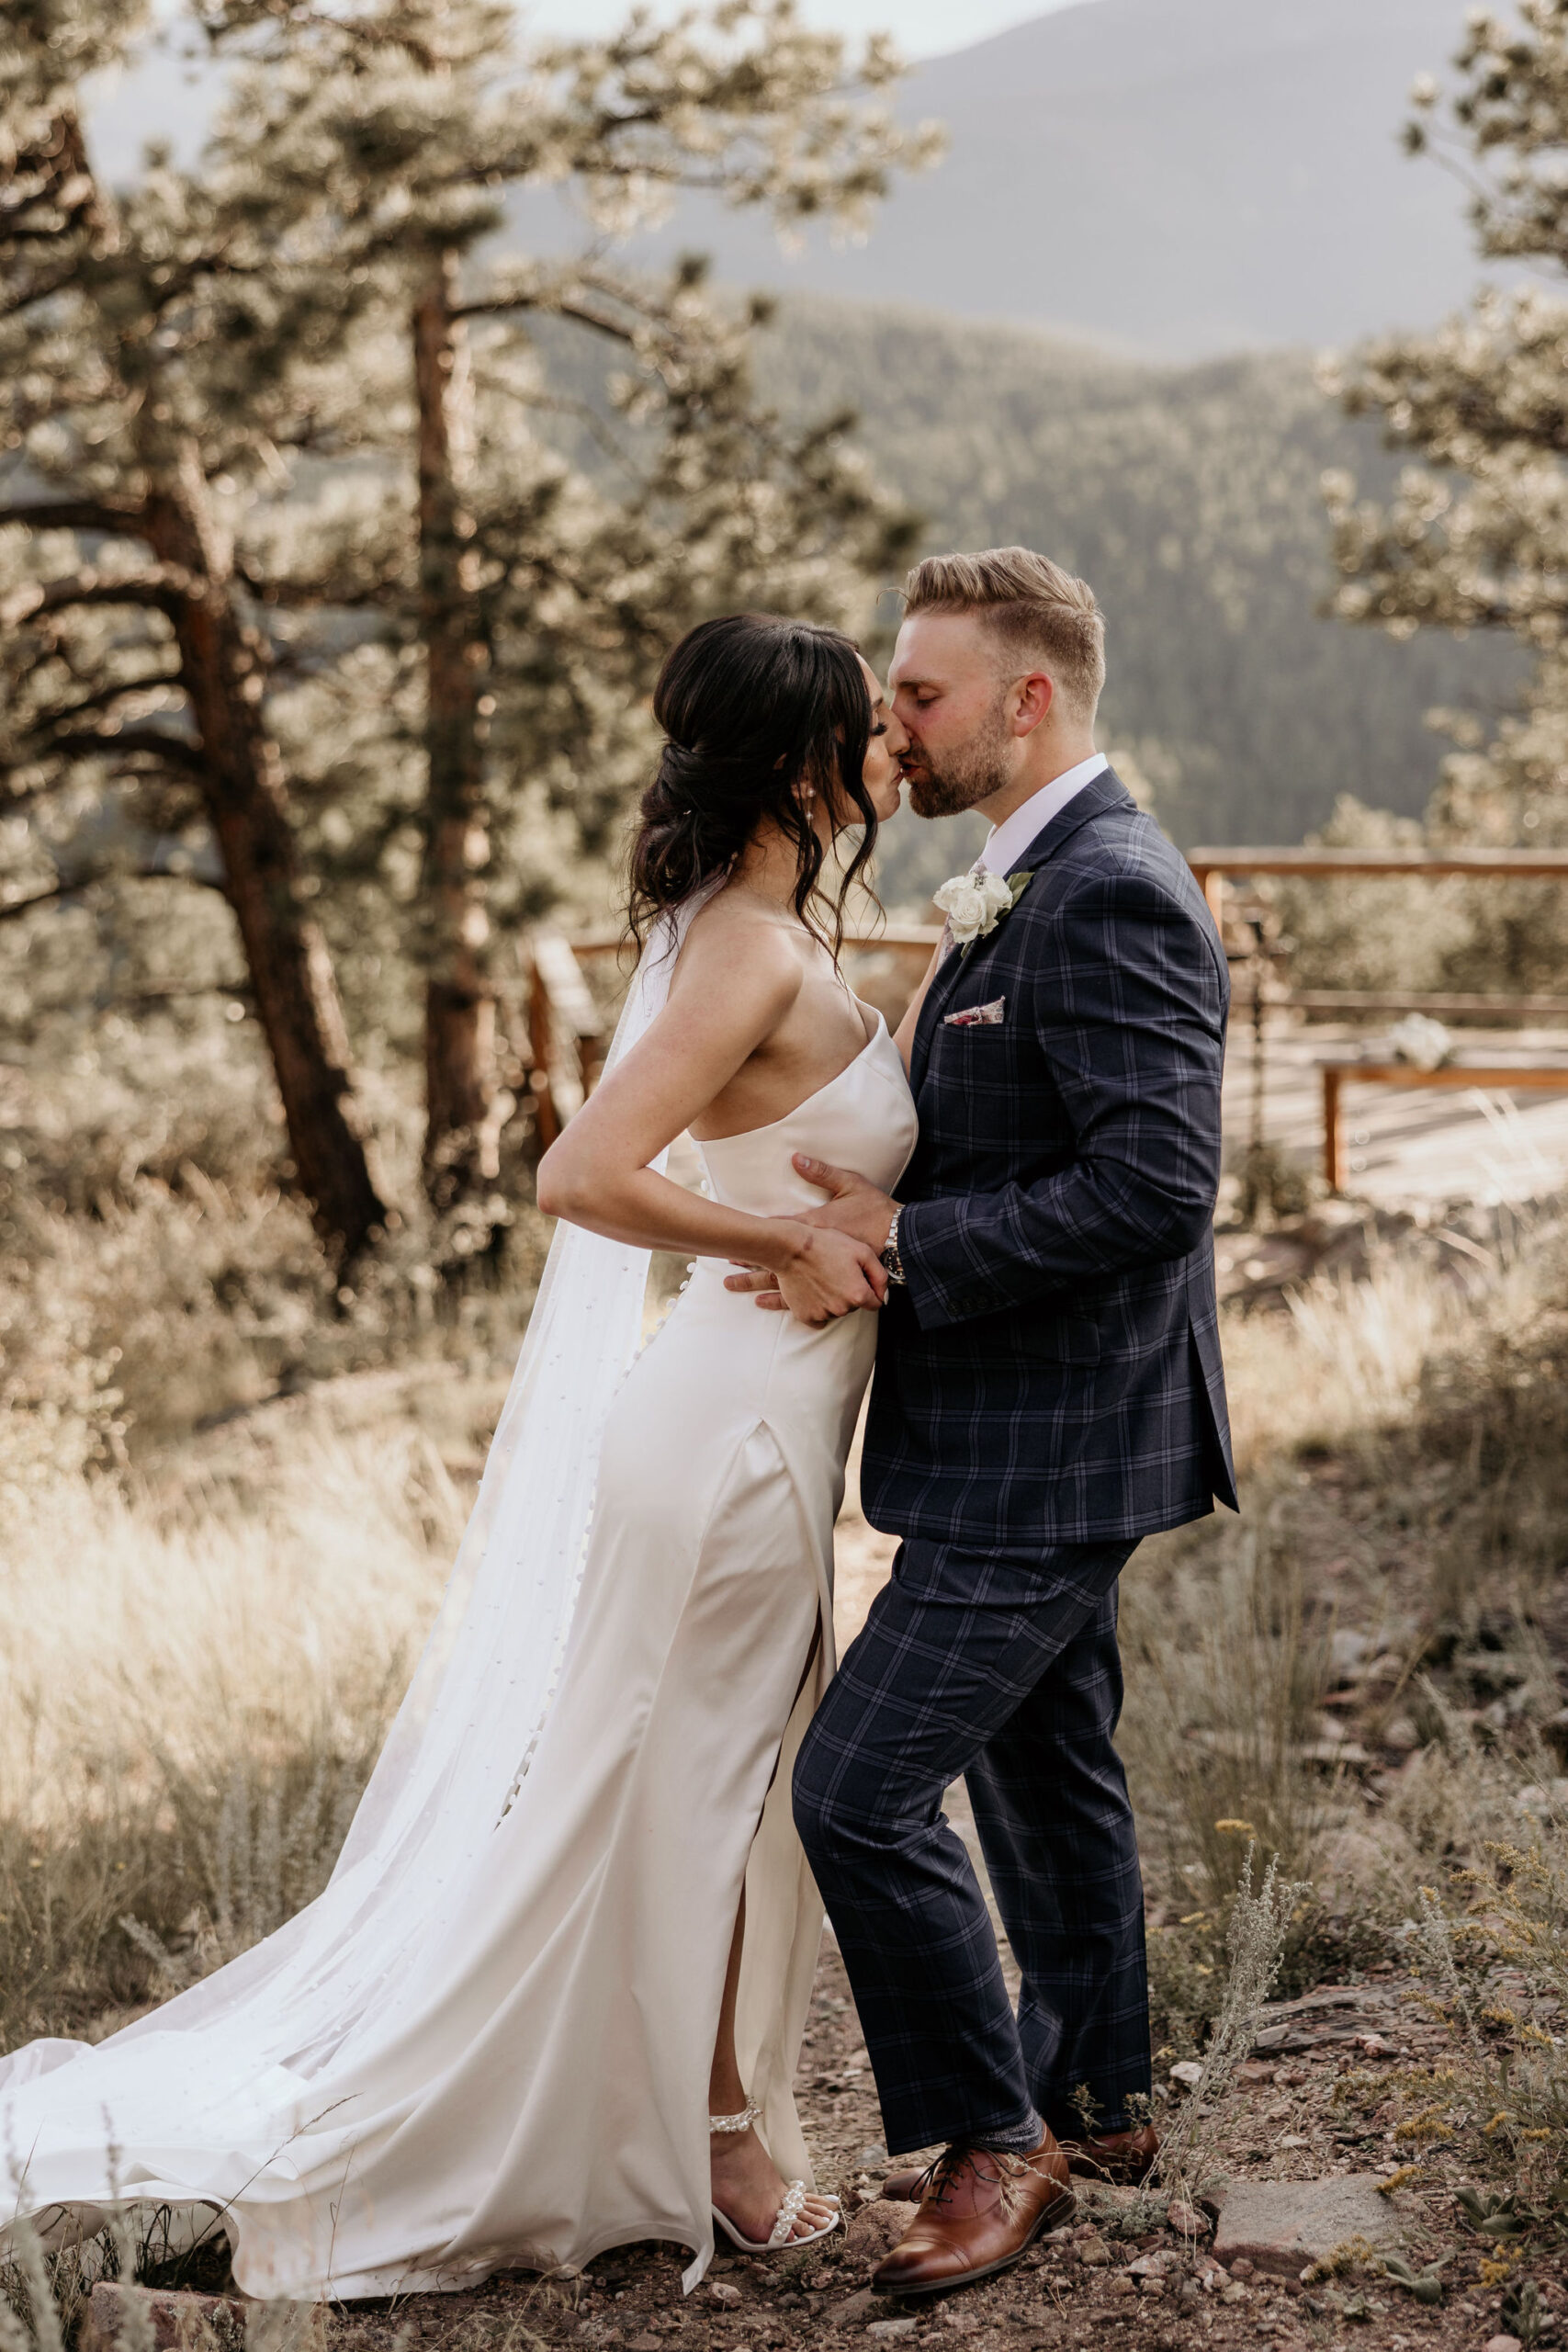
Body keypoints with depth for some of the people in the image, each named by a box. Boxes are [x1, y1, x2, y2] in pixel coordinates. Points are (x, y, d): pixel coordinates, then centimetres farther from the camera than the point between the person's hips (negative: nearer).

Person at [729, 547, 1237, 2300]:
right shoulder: (1025, 889, 13)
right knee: (1043, 1774, 21)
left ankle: (990, 2138, 6)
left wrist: (902, 1240, -23)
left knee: (859, 1784, -11)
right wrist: (867, 1207, 4)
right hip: (1023, 1437, 11)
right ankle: (1092, 2104, 37)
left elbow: (1154, 1183, -28)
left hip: (1048, 1451, -11)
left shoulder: (1109, 896, -20)